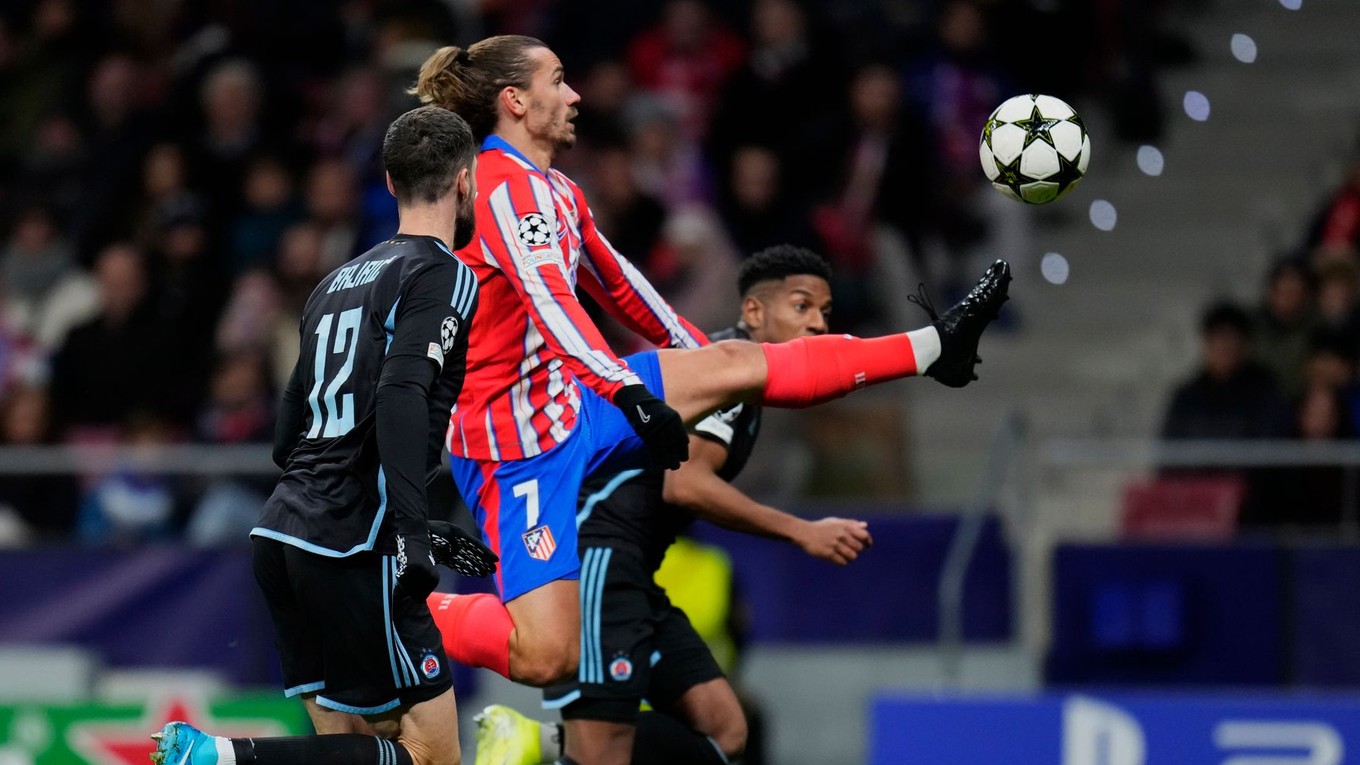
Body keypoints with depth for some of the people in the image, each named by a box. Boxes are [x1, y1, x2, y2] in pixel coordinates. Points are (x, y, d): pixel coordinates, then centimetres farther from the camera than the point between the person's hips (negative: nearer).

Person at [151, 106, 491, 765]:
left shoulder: (339, 281, 21)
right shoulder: (443, 275, -4)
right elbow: (402, 395, -20)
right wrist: (410, 533, -25)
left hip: (282, 533, 8)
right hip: (353, 545, -8)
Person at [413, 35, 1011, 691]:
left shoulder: (552, 191, 15)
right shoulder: (505, 187, -16)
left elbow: (616, 285, 27)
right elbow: (552, 305, -29)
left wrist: (698, 353, 34)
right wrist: (634, 397, -37)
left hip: (572, 402, 9)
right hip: (515, 439, -9)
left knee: (735, 363, 7)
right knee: (545, 658, -18)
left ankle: (933, 347, 14)